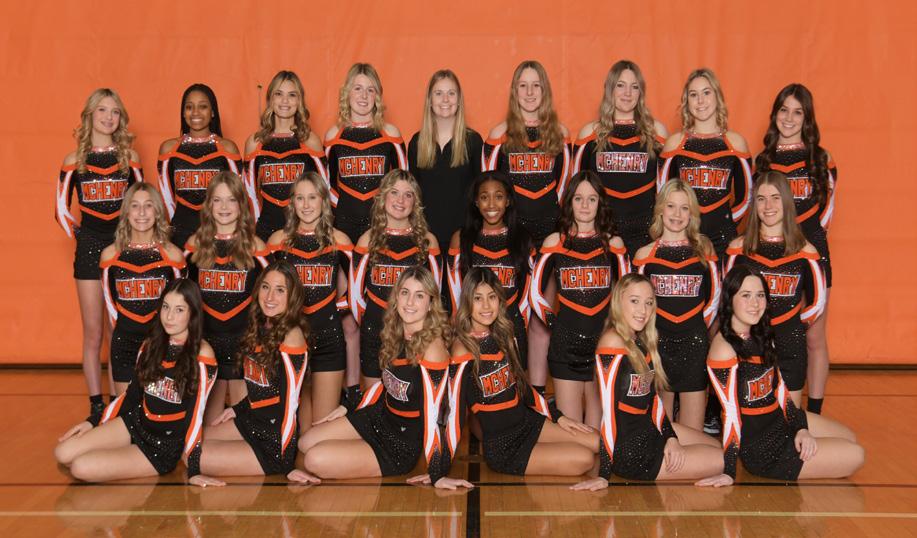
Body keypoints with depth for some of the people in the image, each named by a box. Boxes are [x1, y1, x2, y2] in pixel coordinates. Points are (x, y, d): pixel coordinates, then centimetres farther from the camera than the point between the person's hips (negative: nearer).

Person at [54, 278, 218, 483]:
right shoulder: (151, 345, 4)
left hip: (165, 446, -6)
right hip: (134, 423, 6)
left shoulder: (202, 355, -14)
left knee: (81, 467, -20)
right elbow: (132, 394, 13)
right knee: (63, 453, -10)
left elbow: (195, 413, -14)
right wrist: (94, 422, 9)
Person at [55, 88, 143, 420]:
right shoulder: (74, 160, 3)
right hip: (90, 249, -1)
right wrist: (79, 235, 0)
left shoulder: (129, 157, 6)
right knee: (93, 334, 3)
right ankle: (96, 406, 10)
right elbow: (61, 210, 7)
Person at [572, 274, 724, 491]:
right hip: (628, 451, -9)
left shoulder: (644, 342, 6)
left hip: (651, 431, 9)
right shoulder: (612, 343, -21)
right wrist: (604, 474, -24)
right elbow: (609, 409, -24)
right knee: (721, 460, 0)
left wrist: (671, 437, -2)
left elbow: (653, 396, 12)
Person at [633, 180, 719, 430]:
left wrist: (700, 327, 7)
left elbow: (714, 295, 12)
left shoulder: (703, 250, 6)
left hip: (695, 344, 0)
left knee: (692, 435, 0)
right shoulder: (645, 254, 5)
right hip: (657, 343, 0)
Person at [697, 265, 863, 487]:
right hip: (762, 449, -9)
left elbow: (780, 389, 7)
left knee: (849, 438, 22)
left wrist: (801, 428, -4)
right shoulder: (724, 348, -26)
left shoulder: (761, 336, 1)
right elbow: (731, 413, -26)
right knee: (855, 456, -2)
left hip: (782, 420, 9)